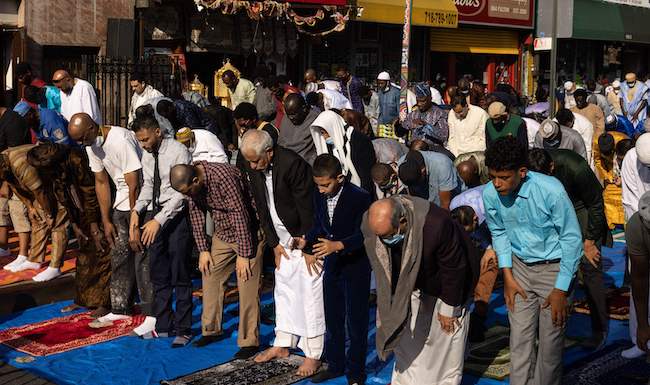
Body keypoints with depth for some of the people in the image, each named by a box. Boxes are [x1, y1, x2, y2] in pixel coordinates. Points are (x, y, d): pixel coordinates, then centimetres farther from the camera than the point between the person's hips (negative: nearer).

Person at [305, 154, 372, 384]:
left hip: (355, 265, -6)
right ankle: (335, 365, 31)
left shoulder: (360, 197, -20)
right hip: (331, 264, 6)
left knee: (356, 320, 5)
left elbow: (362, 235, -22)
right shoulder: (319, 195, -1)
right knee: (332, 318, 16)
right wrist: (307, 245, -2)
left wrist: (338, 245, -36)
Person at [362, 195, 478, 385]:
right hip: (411, 285, 4)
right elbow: (382, 266, -7)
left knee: (446, 340, 7)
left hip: (444, 286, -4)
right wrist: (391, 303, 2)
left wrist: (448, 309, -15)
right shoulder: (372, 224, -27)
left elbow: (454, 268, -26)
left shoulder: (436, 224, -43)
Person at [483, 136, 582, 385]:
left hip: (553, 268, -3)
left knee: (551, 340, 2)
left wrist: (561, 290, -13)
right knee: (519, 336, 4)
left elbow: (572, 238, -16)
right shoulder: (490, 194, -14)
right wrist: (508, 276, 1)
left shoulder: (551, 191, -26)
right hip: (520, 267, 3)